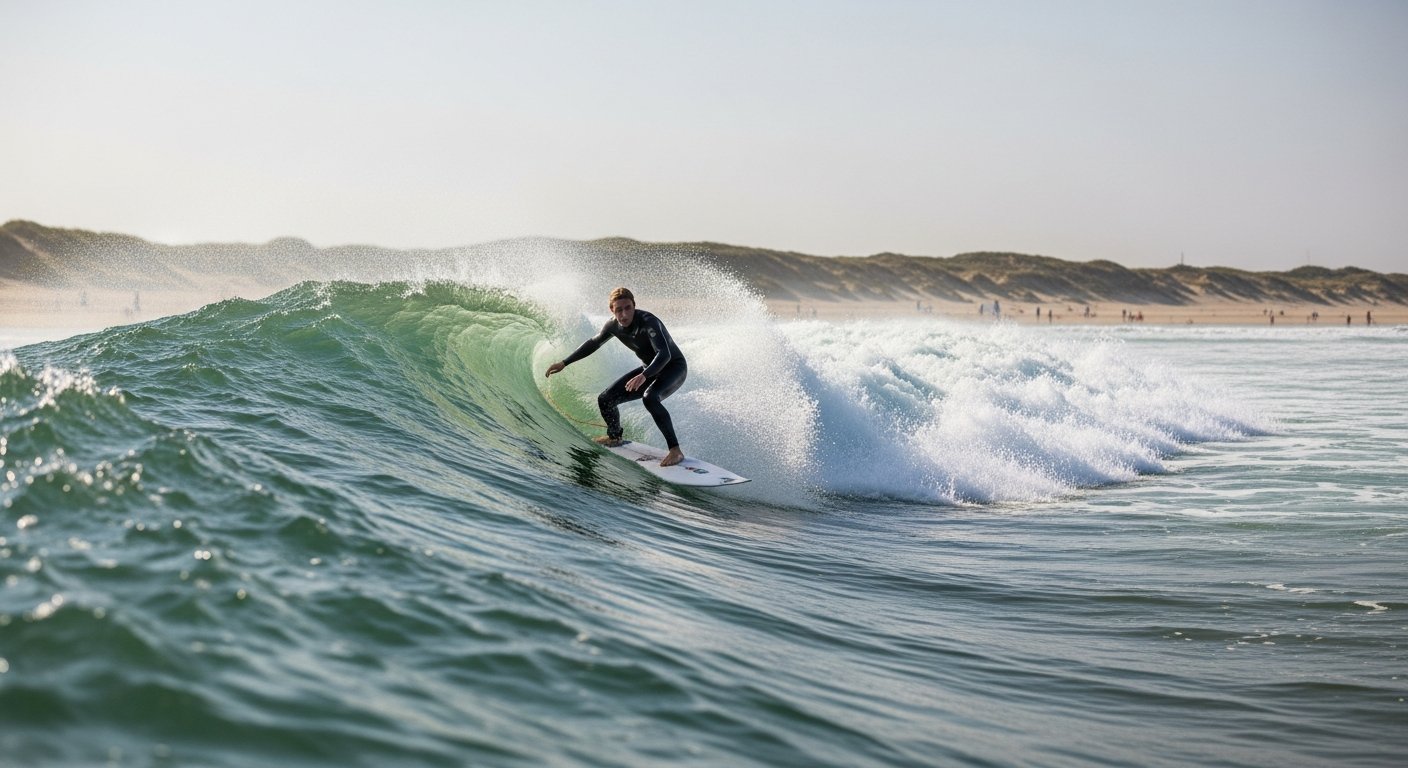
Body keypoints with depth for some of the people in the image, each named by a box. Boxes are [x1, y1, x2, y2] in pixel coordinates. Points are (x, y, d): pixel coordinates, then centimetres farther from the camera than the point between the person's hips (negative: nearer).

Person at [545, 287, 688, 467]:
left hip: (674, 367, -7)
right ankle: (614, 437, 35)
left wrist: (644, 376, -58)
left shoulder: (648, 322, -30)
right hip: (650, 369, 8)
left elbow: (664, 354, -42)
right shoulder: (614, 325, -8)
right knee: (605, 400, 4)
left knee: (649, 398, -38)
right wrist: (564, 363, 13)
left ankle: (675, 450, -36)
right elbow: (593, 343, 11)